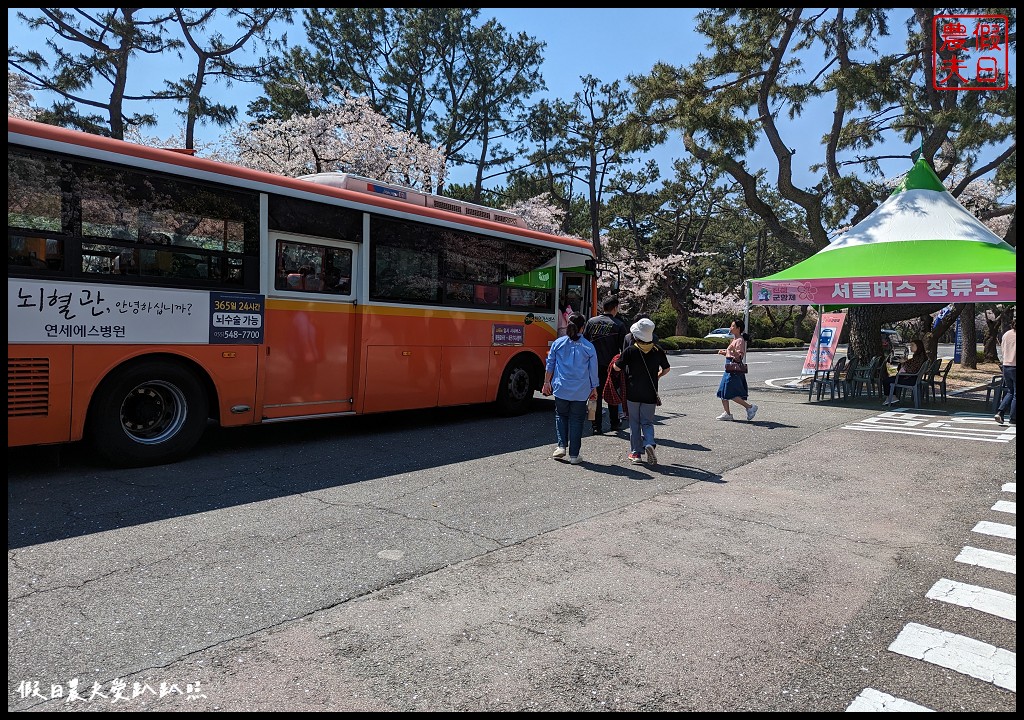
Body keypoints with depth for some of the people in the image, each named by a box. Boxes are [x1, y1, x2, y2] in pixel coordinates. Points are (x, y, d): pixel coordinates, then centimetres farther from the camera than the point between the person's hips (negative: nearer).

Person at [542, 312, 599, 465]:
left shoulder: (558, 343, 0)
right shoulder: (589, 347, -3)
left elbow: (549, 365, 5)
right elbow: (593, 370, 3)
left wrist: (547, 382, 17)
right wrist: (594, 389, 14)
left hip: (561, 389, 1)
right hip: (581, 391, -1)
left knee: (561, 416, 19)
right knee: (577, 420, 8)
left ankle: (561, 446, 6)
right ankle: (574, 454, 11)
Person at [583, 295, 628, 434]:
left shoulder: (591, 322, 1)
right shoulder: (619, 325, -5)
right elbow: (624, 347, -4)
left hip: (594, 365, 1)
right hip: (611, 365, -1)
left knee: (596, 396, 6)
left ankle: (597, 427, 7)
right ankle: (614, 424, 24)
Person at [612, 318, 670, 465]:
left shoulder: (631, 350, -10)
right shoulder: (657, 350, -1)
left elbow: (617, 367, -7)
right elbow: (666, 369, 10)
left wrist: (613, 363, 15)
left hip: (633, 393, -1)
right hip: (650, 394, 2)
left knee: (634, 423, 11)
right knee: (647, 422, 11)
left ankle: (636, 453, 13)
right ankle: (650, 443, -16)